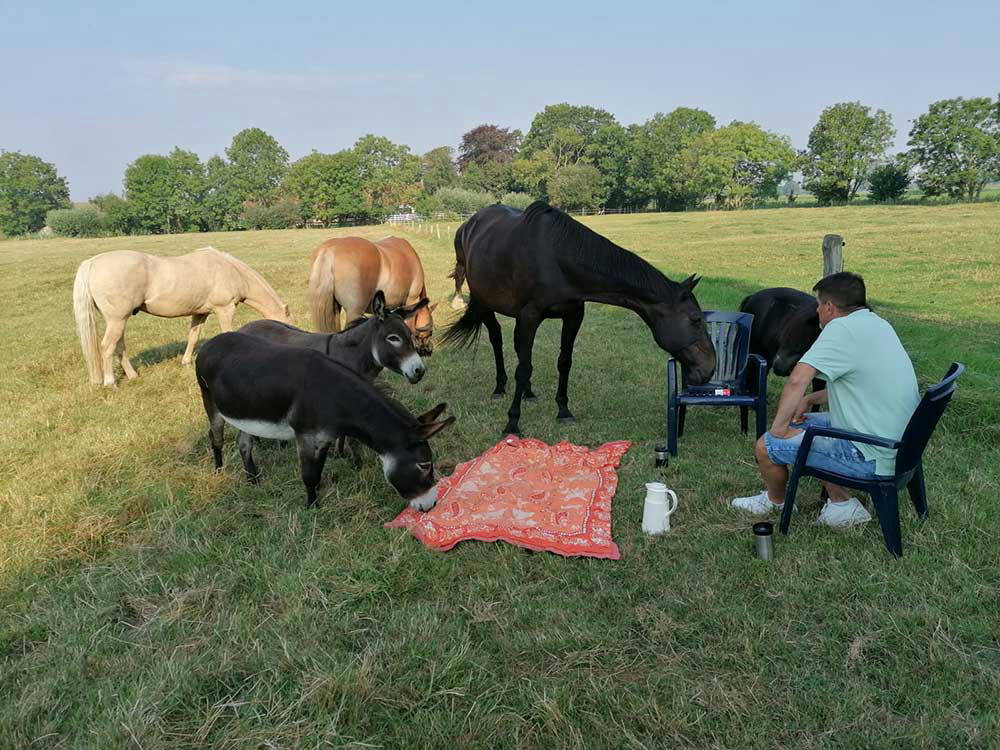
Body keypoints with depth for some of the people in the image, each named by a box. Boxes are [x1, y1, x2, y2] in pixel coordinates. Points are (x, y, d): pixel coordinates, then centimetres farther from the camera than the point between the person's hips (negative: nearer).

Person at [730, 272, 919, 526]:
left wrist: (778, 426, -16)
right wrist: (811, 399, 13)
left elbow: (797, 380, -31)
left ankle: (775, 500, 29)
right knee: (800, 423, 23)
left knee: (766, 446, -3)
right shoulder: (878, 324, 11)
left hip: (872, 457, -10)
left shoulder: (842, 328, -19)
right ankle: (842, 503, 22)